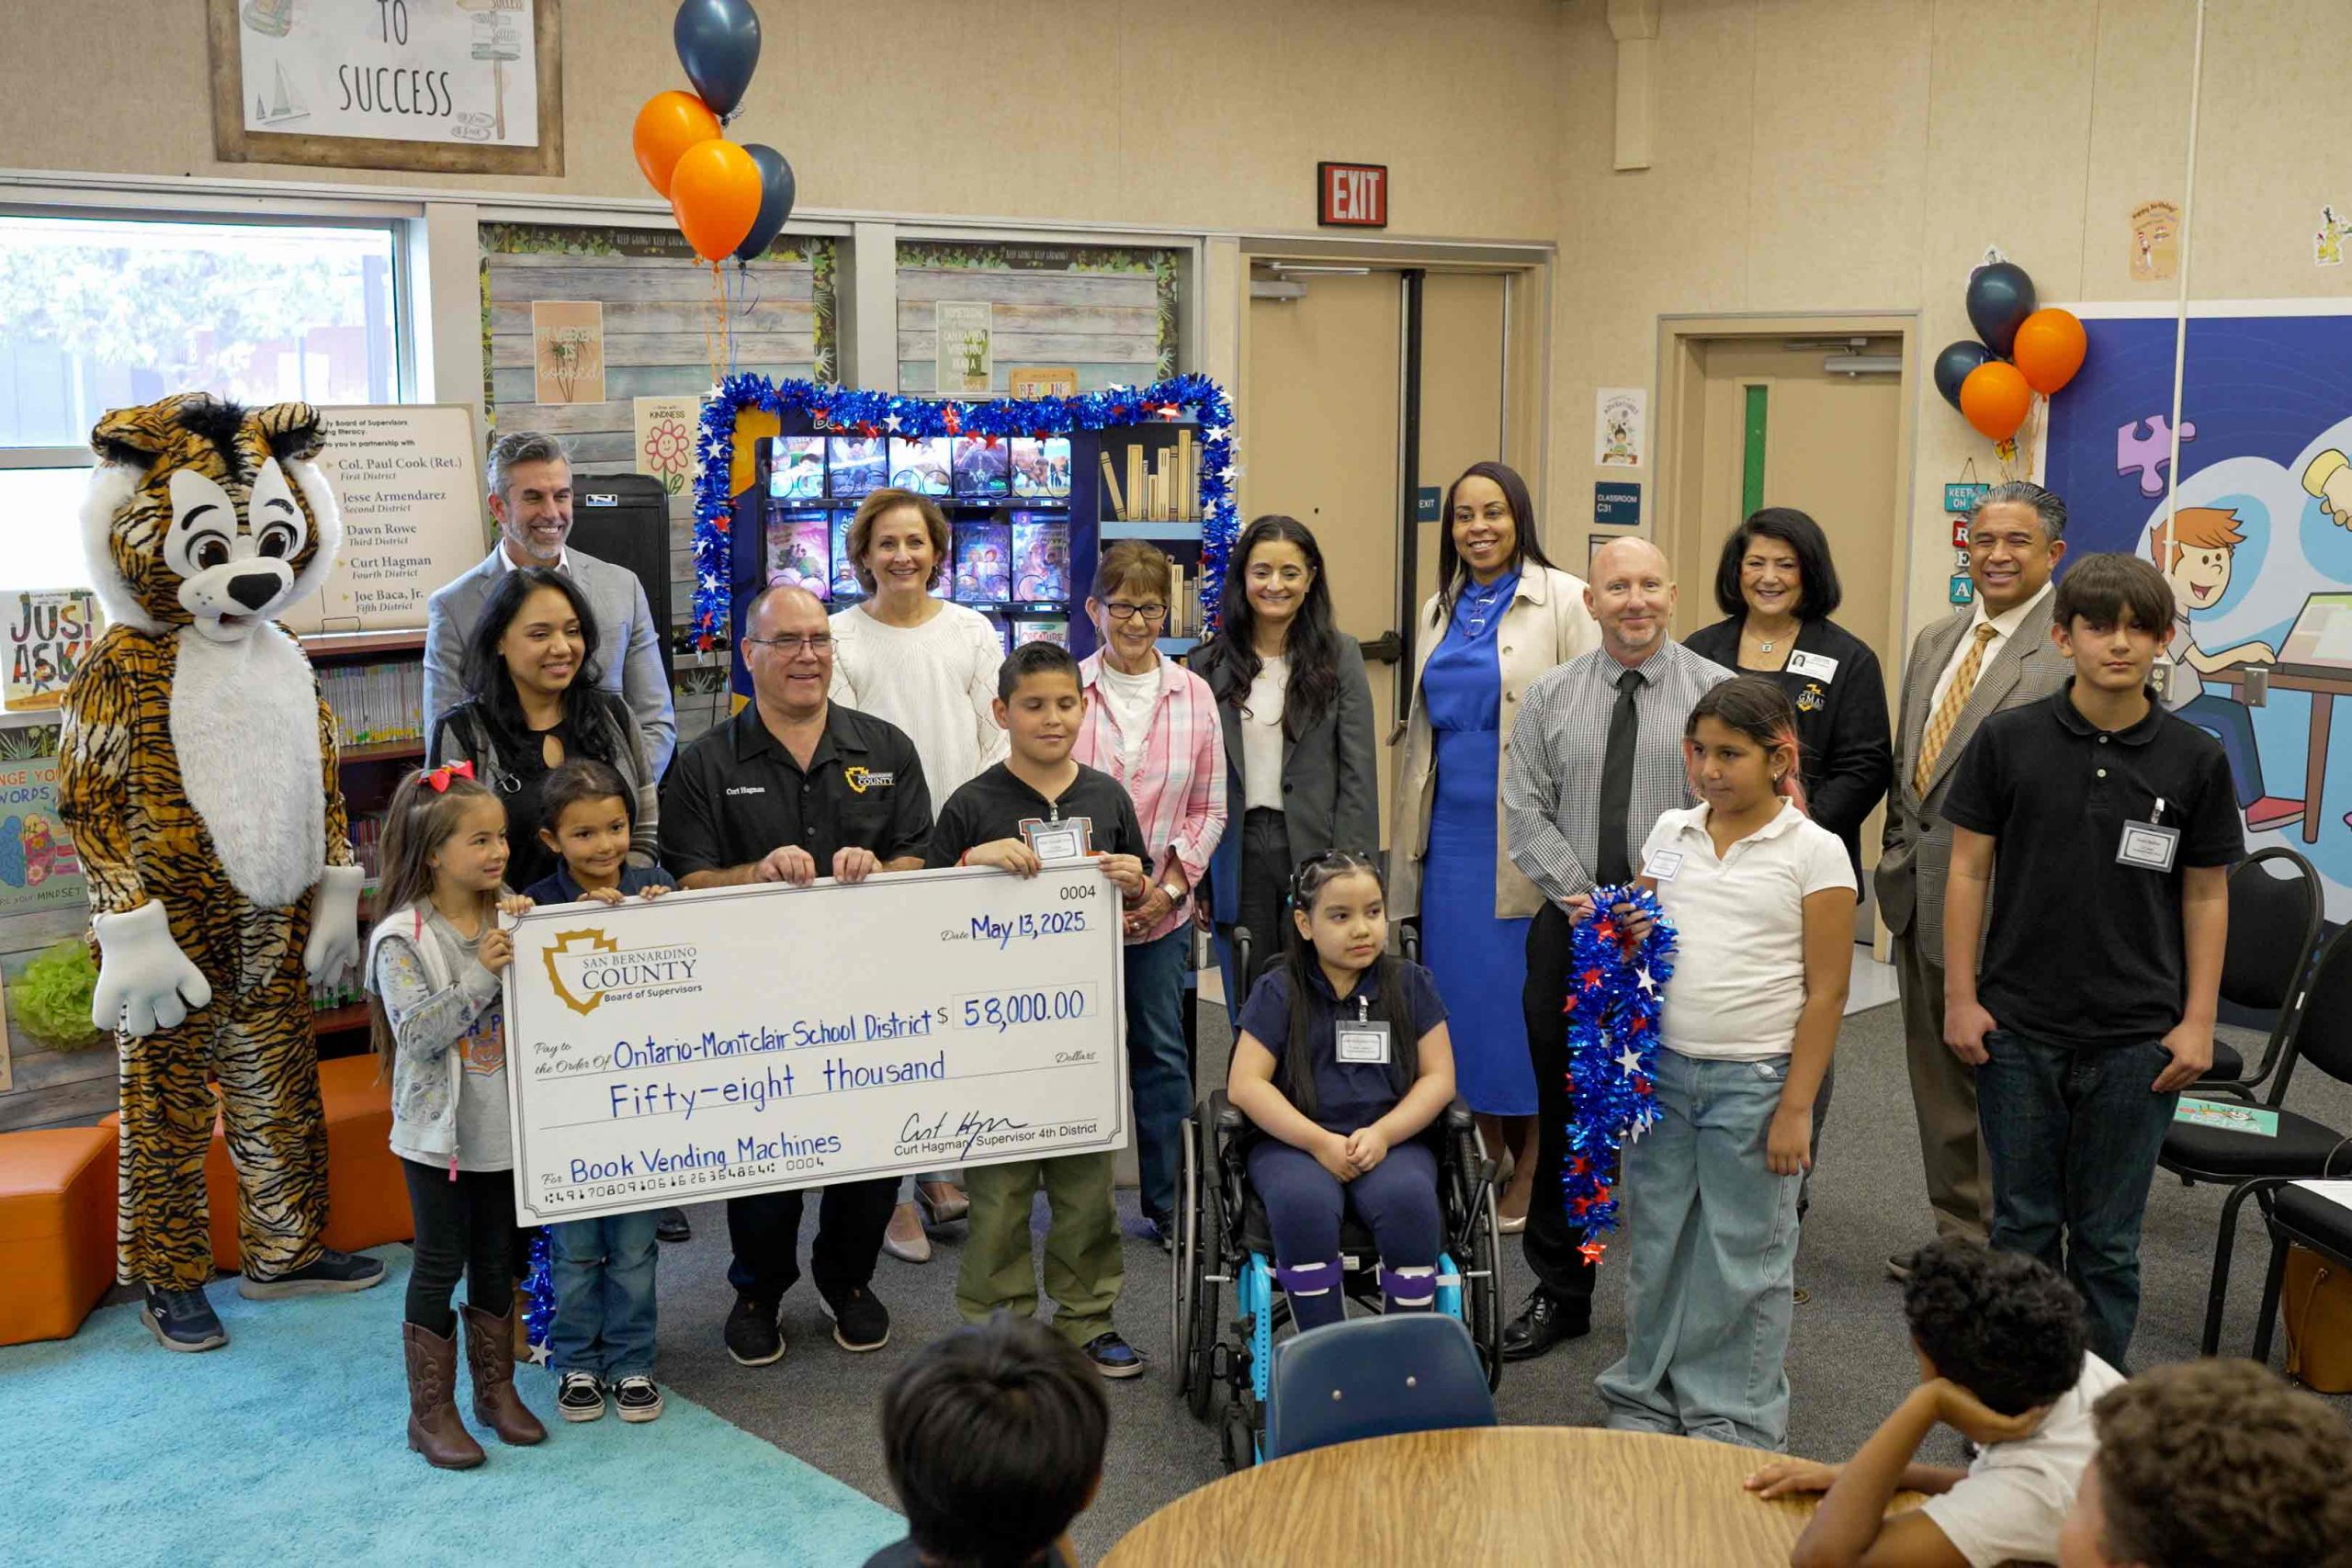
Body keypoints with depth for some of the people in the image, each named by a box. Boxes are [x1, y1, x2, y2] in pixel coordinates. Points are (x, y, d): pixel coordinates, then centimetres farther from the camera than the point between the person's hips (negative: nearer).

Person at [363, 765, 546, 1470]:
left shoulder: (512, 918, 0)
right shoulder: (403, 937, -14)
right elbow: (414, 1033, -21)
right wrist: (479, 976, -27)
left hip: (504, 1125, 5)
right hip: (439, 1130, -5)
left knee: (496, 1262, 16)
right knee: (439, 1268, 5)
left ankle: (496, 1389, 30)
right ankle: (431, 1411, 17)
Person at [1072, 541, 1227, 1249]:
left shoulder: (1193, 694, 2)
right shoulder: (1067, 690, -5)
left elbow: (1210, 808, 6)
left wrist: (1171, 885, -5)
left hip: (1161, 908, 2)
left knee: (1161, 1051, 10)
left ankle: (1167, 1202, 22)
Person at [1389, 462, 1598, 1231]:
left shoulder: (1563, 602, -4)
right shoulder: (1439, 610, 14)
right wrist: (1408, 836, 17)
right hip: (1451, 830, 6)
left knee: (1526, 994, -1)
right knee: (1461, 988, 7)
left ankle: (1533, 1169, 12)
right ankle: (1485, 1156, 21)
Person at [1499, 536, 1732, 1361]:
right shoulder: (1550, 697, 6)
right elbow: (1526, 812, 3)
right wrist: (1585, 899, -9)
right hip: (1573, 929, 3)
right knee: (1564, 1121, 11)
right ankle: (1558, 1293, 25)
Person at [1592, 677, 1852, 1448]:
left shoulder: (1814, 851, -6)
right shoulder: (1670, 833, 6)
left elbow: (1826, 992, -6)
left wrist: (1796, 1108, -10)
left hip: (1754, 1082, -4)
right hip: (1661, 1068, 4)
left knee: (1743, 1260, 7)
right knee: (1654, 1244, 12)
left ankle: (1735, 1427, 22)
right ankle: (1646, 1399, 28)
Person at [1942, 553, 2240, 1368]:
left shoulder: (2195, 759, -3)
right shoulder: (2008, 740, -4)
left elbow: (2206, 895, 3)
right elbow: (1969, 870, 0)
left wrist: (2198, 1022, -1)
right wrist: (1960, 997, -2)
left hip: (2135, 1039, 0)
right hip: (2018, 1028, 0)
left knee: (2108, 1239, 9)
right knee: (2024, 1224, 12)